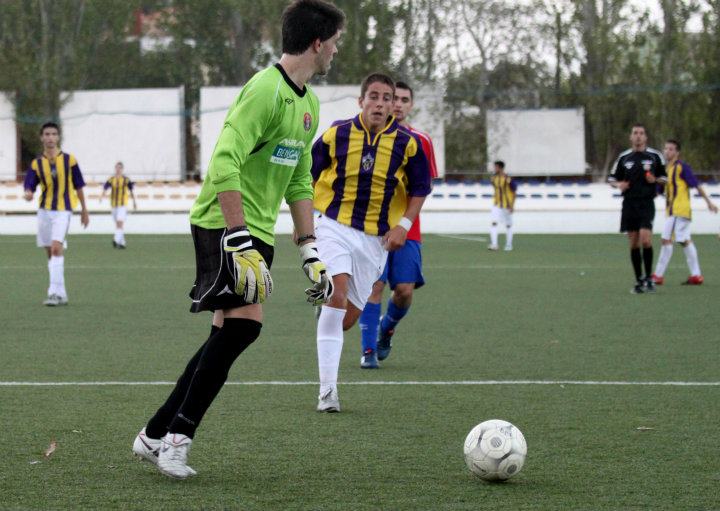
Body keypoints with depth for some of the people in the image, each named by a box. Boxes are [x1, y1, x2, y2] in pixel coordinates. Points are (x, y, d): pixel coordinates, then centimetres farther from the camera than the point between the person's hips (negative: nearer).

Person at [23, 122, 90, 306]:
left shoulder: (69, 160, -3)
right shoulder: (36, 164, 1)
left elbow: (78, 185, 5)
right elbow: (29, 186, -4)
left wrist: (84, 210, 10)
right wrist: (28, 193, -28)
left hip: (63, 210, -4)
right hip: (44, 210, 4)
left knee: (56, 247, -20)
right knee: (50, 251, 8)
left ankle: (55, 292, -23)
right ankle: (61, 294, 19)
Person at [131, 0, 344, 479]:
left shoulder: (309, 102, 15)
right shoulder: (266, 90, -17)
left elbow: (299, 180, 23)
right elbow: (225, 162, -25)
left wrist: (310, 250, 17)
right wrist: (239, 237, -28)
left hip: (257, 232, 10)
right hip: (223, 223, -10)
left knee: (231, 333, 5)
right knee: (244, 321, -18)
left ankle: (156, 435, 13)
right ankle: (177, 436, -10)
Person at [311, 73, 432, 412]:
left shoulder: (407, 143, -1)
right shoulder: (336, 135, -3)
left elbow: (420, 188, 9)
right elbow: (307, 178, 8)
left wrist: (404, 224, -4)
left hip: (377, 237, 3)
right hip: (335, 227, -3)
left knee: (348, 316, 4)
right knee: (338, 294, -23)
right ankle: (327, 389, -22)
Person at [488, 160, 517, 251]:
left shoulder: (508, 179, -16)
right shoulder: (494, 178, 2)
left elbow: (514, 192, -12)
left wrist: (512, 206, -16)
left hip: (507, 206, -4)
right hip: (497, 205, 4)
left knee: (508, 225, 8)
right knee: (493, 223, -12)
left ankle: (508, 245, 20)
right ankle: (494, 244, -16)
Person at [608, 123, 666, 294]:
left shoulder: (655, 156, 4)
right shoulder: (624, 157, 8)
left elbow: (665, 176, 12)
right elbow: (612, 179, 15)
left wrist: (656, 180, -9)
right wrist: (619, 184, -7)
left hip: (647, 203, -2)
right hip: (629, 203, 2)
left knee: (645, 239, -17)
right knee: (634, 243, 3)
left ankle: (649, 278, -3)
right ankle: (639, 281, 11)